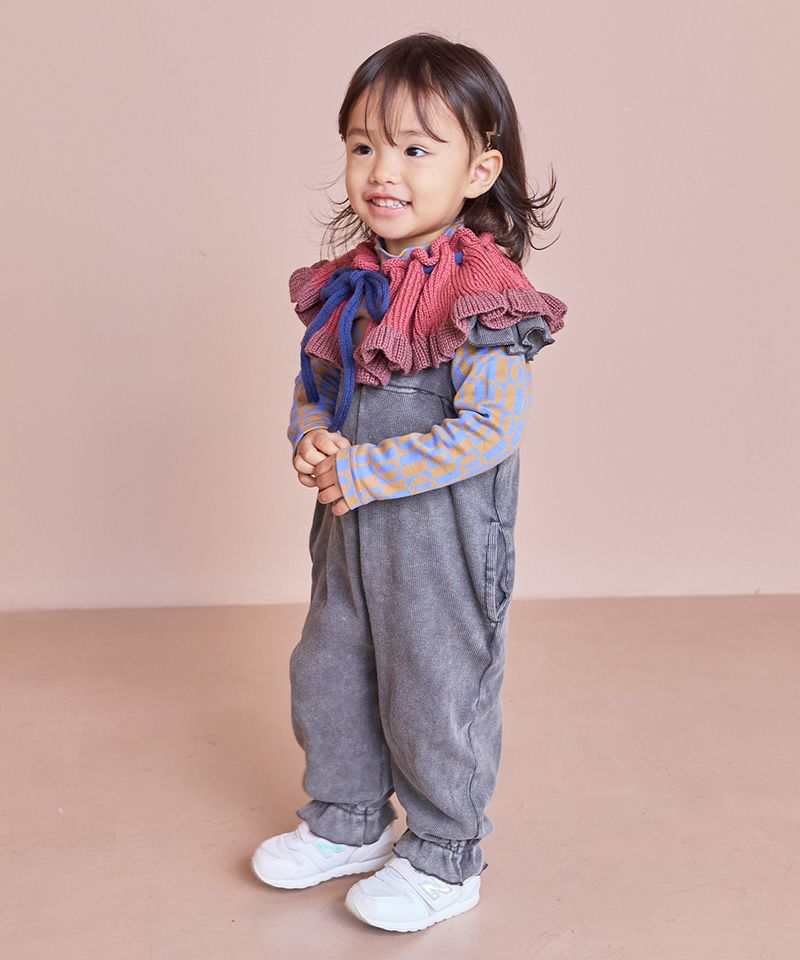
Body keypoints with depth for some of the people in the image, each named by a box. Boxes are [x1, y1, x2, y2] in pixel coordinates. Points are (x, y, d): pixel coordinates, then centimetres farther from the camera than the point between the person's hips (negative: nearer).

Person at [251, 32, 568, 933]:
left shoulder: (482, 295, -19)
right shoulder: (347, 283, 4)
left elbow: (489, 429, -25)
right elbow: (312, 383, 15)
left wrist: (361, 471, -23)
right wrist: (311, 439, -7)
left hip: (442, 534, -8)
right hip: (349, 527, 8)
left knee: (433, 692, 6)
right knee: (327, 674, 19)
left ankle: (444, 857, 29)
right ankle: (347, 823, 42)